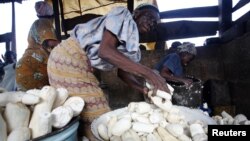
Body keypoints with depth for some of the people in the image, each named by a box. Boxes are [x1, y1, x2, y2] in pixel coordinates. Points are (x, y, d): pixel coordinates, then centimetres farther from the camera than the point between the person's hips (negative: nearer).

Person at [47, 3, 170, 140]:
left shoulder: (131, 41, 15)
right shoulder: (122, 15, -9)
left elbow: (122, 72, 14)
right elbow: (105, 50, -25)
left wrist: (144, 89, -2)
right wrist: (147, 72, -26)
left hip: (81, 65, 9)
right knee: (97, 116, -6)